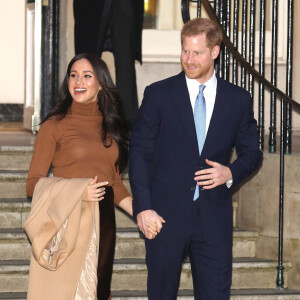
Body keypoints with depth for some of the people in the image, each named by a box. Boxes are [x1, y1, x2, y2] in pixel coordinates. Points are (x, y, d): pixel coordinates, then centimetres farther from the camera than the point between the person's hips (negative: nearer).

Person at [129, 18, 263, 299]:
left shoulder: (239, 99, 6)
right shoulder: (158, 94, 1)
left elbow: (252, 152, 14)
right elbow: (139, 152, 0)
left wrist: (232, 172, -9)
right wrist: (143, 207, -9)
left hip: (214, 216, 1)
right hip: (166, 212, -1)